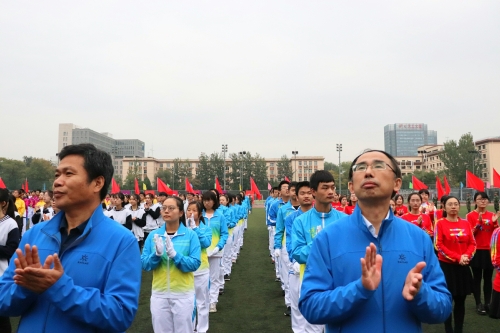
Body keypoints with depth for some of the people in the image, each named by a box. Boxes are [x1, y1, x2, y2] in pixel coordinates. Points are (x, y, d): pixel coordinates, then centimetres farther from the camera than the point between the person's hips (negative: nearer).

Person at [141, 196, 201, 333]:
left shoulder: (190, 235, -8)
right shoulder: (153, 235, -1)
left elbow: (195, 264, -12)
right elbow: (144, 264, -1)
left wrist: (174, 254, -26)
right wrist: (157, 254, -20)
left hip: (183, 293, -2)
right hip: (159, 293, 2)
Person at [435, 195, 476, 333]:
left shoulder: (465, 223, 6)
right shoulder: (440, 223, -7)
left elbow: (472, 243, 7)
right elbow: (439, 245, -12)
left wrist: (467, 256, -11)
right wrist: (457, 257, -18)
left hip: (463, 266, 4)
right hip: (446, 265, -4)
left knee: (460, 300, 10)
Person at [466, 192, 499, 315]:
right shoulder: (470, 215, -6)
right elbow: (470, 234, -10)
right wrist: (479, 223, -21)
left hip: (489, 250, 4)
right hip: (477, 251, -3)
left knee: (488, 278, 10)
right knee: (477, 278, 4)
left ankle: (488, 303, 21)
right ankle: (478, 304, 12)